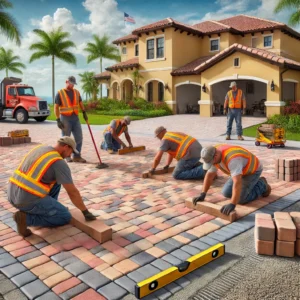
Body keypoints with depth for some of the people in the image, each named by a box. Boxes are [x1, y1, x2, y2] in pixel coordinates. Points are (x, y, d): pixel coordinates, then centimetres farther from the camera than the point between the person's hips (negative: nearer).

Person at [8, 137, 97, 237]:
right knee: (65, 217, 7)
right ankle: (26, 218, -4)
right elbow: (72, 192, -9)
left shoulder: (39, 148, 15)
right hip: (29, 200, -9)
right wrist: (85, 212, 3)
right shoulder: (60, 163, -10)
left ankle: (47, 209, 23)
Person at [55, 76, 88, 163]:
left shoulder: (76, 92, 8)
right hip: (65, 118, -5)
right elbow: (56, 107, -8)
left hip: (75, 118, 5)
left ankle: (77, 156, 11)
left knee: (79, 137, 2)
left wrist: (84, 113, 9)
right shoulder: (60, 93, -6)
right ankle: (67, 156, 16)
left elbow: (80, 103, 19)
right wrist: (58, 120, -14)